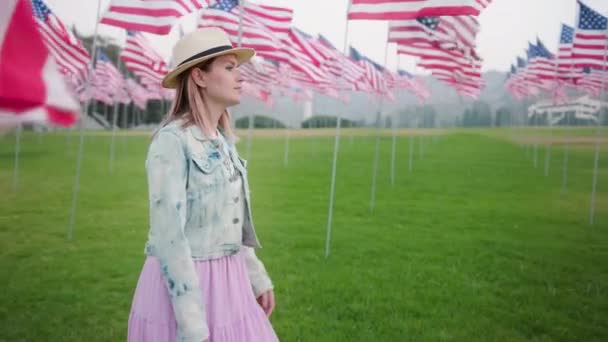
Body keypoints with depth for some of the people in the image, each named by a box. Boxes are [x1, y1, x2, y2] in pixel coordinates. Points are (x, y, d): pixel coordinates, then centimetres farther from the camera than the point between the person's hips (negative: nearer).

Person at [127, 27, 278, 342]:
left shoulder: (222, 141, 7)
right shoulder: (171, 141, -17)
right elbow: (168, 234, -21)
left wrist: (257, 278, 18)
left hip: (226, 282, 8)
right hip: (183, 286, -8)